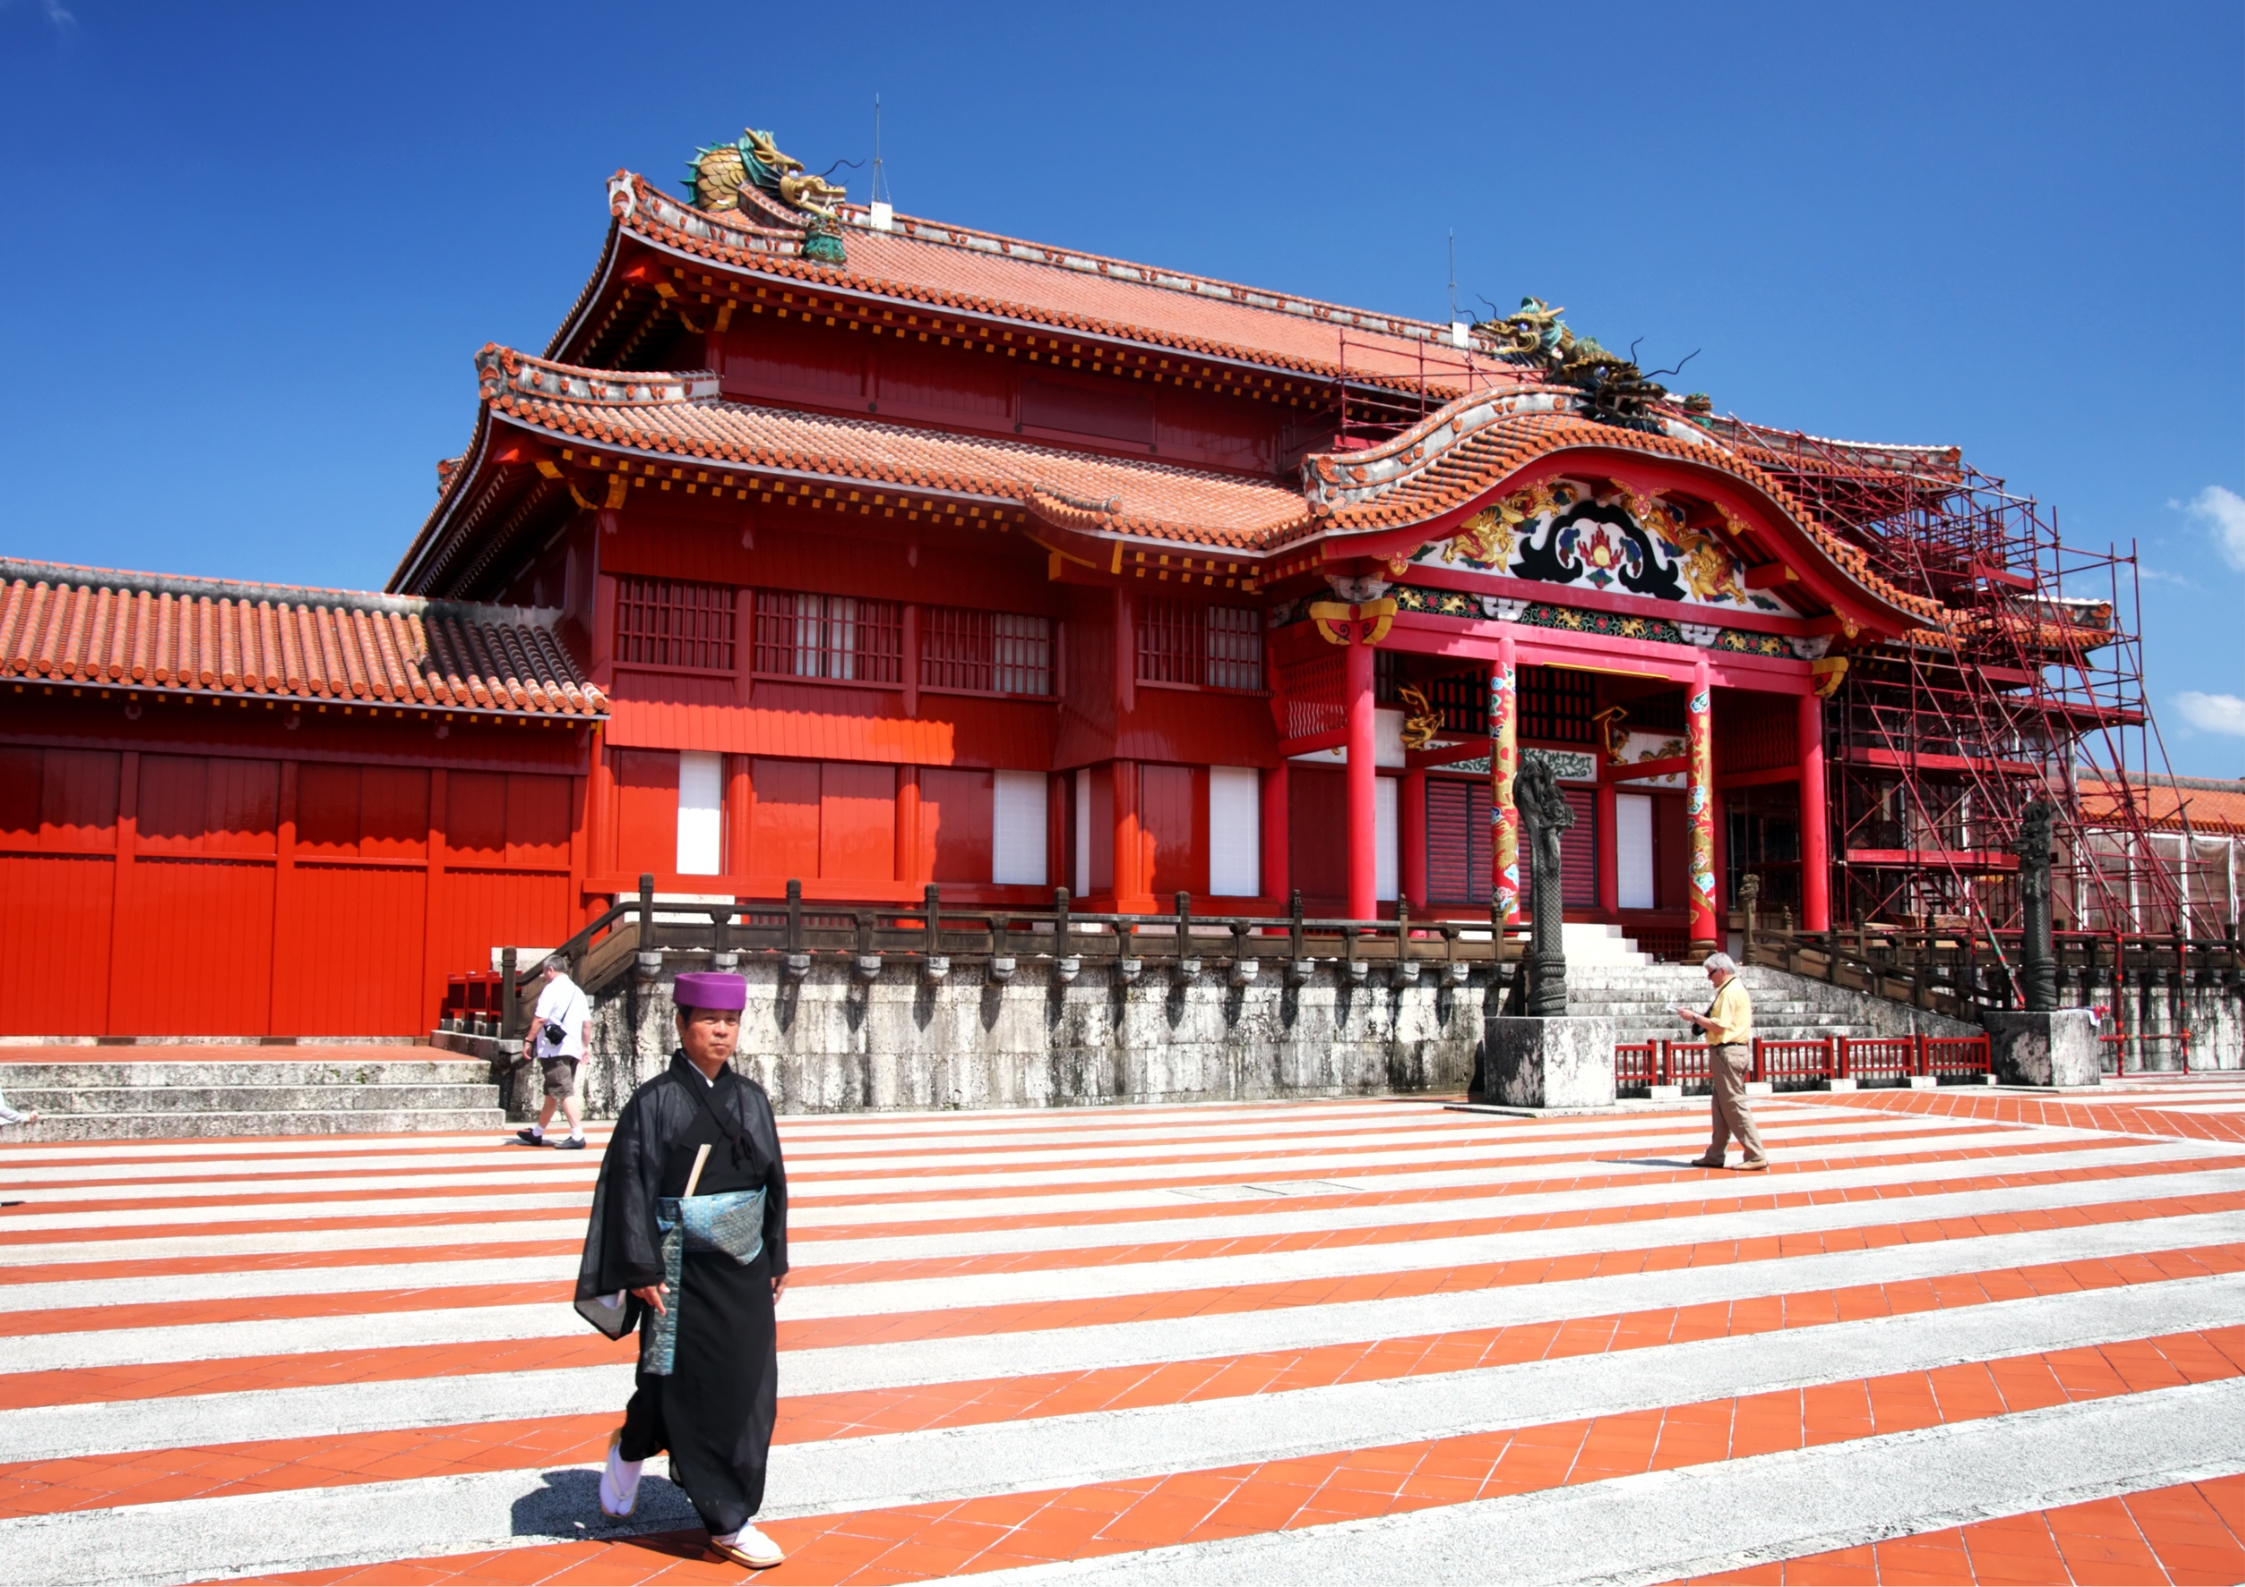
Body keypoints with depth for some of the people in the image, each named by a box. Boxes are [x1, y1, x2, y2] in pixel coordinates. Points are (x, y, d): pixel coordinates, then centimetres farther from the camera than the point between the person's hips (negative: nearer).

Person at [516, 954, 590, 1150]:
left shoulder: (552, 988, -7)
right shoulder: (577, 991, 16)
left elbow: (540, 1018, -15)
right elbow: (587, 1022, 15)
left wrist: (528, 1040, -8)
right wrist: (584, 1046, 22)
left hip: (554, 1049, -8)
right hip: (573, 1049, 8)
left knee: (565, 1093, -12)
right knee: (551, 1093, 17)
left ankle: (577, 1135, -19)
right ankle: (537, 1133, 28)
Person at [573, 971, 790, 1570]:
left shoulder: (751, 1099, 6)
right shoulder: (654, 1103, -8)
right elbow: (632, 1188, -10)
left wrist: (776, 1258, 12)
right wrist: (643, 1270, -14)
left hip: (745, 1268, 5)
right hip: (684, 1270, -5)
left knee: (749, 1387, 7)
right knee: (697, 1386, 2)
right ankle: (726, 1520, 23)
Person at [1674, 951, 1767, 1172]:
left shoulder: (1730, 992, -14)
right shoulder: (1734, 989, 19)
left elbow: (1719, 1026, -20)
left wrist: (1694, 1017, -12)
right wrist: (1700, 1018, 11)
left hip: (1728, 1052, -11)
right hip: (1727, 1052, 11)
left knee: (1735, 1106, -9)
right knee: (1721, 1106, 13)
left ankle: (1756, 1156, -8)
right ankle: (1715, 1155, 18)